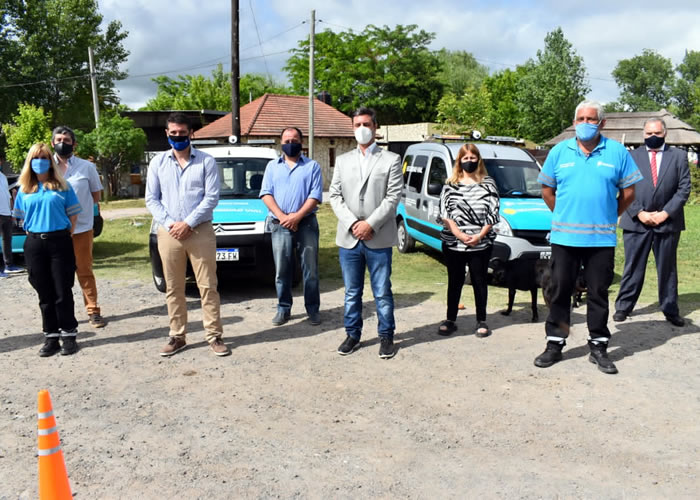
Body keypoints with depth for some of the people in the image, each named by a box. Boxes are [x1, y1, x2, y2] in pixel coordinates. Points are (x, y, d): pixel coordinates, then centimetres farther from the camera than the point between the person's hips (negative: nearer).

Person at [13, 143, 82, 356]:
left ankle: (68, 336, 9)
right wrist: (35, 233, 6)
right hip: (34, 244, 2)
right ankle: (51, 337, 15)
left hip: (59, 242, -2)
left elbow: (73, 214, 4)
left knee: (63, 292, 0)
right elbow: (22, 217, 16)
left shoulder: (62, 185, 3)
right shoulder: (24, 189, 10)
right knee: (45, 294, 7)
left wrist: (64, 237, 0)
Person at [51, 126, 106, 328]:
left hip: (81, 227, -1)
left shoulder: (87, 167, 2)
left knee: (85, 271, 5)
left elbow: (96, 196, 9)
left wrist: (79, 204, -1)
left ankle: (93, 311, 11)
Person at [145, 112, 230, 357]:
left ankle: (214, 336, 7)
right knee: (173, 288, 8)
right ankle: (177, 336, 18)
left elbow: (212, 197, -6)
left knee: (208, 286, 0)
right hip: (168, 233, 3)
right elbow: (151, 199, 6)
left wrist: (189, 223, -13)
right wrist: (169, 224, -8)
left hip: (200, 232, -3)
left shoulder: (206, 161, 0)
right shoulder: (158, 162, 9)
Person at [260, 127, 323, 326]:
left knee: (310, 269, 1)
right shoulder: (272, 166, 14)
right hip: (279, 225, 2)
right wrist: (282, 217, -11)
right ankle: (283, 309, 13)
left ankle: (313, 309, 10)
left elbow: (315, 196, -2)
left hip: (306, 223, -1)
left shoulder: (312, 166, 8)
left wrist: (297, 216, -14)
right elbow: (266, 194, 4)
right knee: (282, 270, 4)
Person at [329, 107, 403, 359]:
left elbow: (393, 197, -6)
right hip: (348, 238, 3)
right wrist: (353, 223, -8)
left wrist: (370, 224, -14)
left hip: (379, 239, -3)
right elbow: (334, 196, 6)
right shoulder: (342, 160, 13)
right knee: (352, 292, 12)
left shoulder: (391, 160, 3)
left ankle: (386, 336, 17)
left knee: (382, 293, 4)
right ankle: (353, 335, 24)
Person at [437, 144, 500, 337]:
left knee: (479, 281, 8)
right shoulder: (450, 185, 6)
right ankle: (450, 320, 18)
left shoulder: (488, 184, 4)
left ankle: (481, 321, 18)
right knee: (454, 281, 9)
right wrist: (459, 234, -13)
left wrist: (480, 235, -11)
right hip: (453, 243, 1)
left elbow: (493, 213, 0)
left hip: (481, 244, 0)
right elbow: (444, 213, -1)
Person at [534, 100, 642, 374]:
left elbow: (628, 191, 7)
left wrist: (610, 216, 5)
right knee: (560, 291, 6)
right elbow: (547, 189, 10)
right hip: (564, 237, 1)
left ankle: (599, 347, 19)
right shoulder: (559, 151, 5)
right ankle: (555, 344, 17)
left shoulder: (617, 152, 2)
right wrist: (562, 216, 7)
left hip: (602, 238, 0)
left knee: (599, 293, 7)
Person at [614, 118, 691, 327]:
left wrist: (665, 213, -9)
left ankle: (670, 310, 19)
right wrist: (639, 213, -10)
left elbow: (684, 188, 1)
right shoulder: (632, 156, 5)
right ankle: (624, 306, 13)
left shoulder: (678, 156, 7)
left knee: (667, 268, 9)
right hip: (636, 222, 0)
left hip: (667, 222, 1)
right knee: (632, 268, 5)